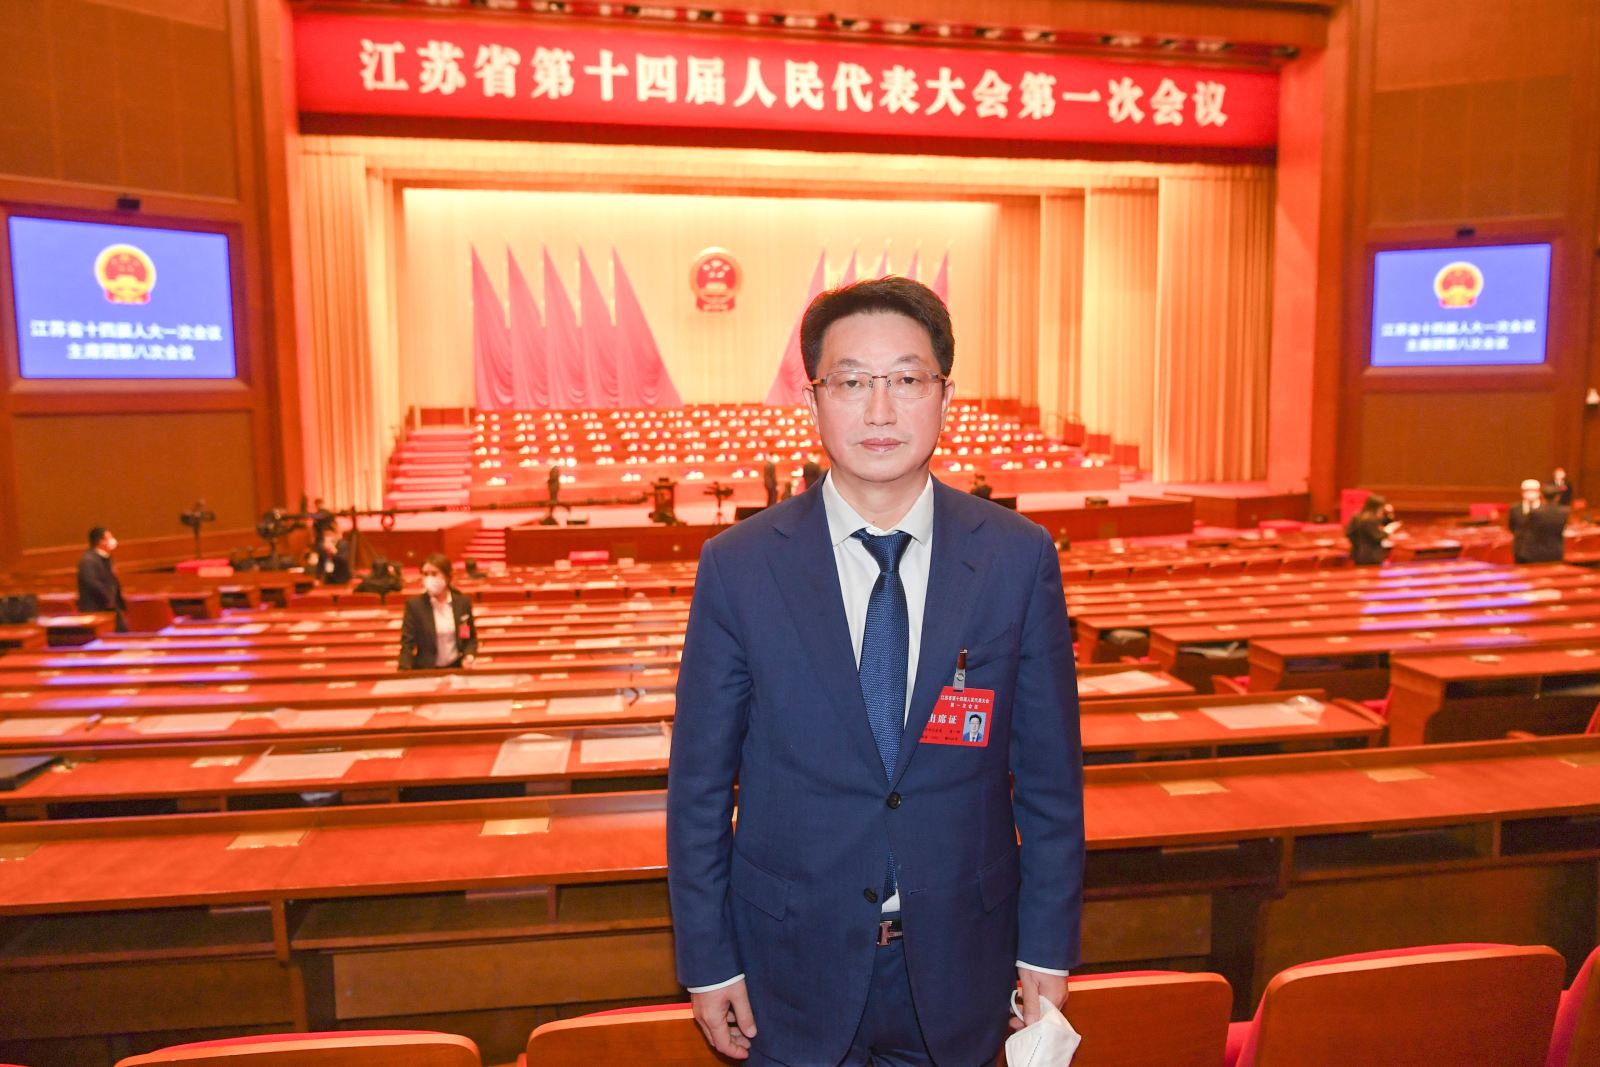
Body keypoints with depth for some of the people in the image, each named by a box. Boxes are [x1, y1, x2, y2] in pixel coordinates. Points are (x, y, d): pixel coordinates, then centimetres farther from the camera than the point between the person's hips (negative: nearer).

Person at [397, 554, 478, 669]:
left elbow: (471, 637, 9)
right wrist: (404, 674, -24)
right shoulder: (414, 605, -7)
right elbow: (407, 643, -10)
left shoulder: (463, 602, -1)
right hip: (426, 670, -2)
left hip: (456, 667, 2)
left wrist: (469, 655, -11)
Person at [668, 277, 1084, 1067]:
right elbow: (699, 785, -5)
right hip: (795, 961, -1)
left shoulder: (1019, 558, -8)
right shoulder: (738, 566, -11)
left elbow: (1049, 771, -2)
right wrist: (707, 963, -2)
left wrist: (1048, 947, 1)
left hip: (959, 969, 1)